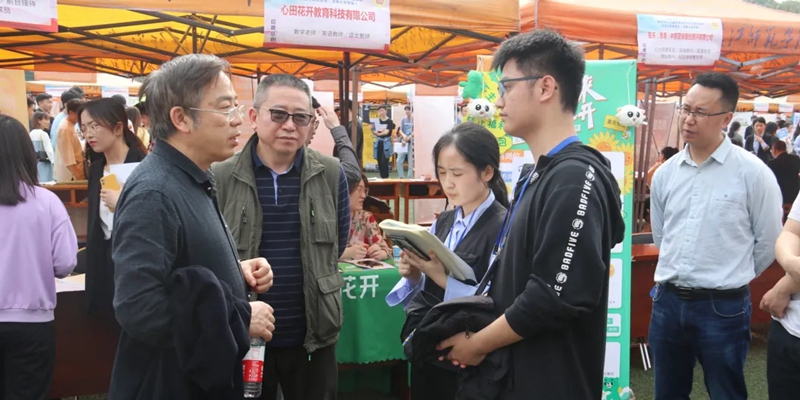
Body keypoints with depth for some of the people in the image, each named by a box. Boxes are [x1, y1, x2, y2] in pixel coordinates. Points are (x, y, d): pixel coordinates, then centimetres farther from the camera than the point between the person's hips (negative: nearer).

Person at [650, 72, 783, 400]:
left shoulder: (753, 173, -10)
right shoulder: (665, 173, 4)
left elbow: (767, 243, -2)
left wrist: (732, 279, 7)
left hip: (723, 308, -4)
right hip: (667, 301, 4)